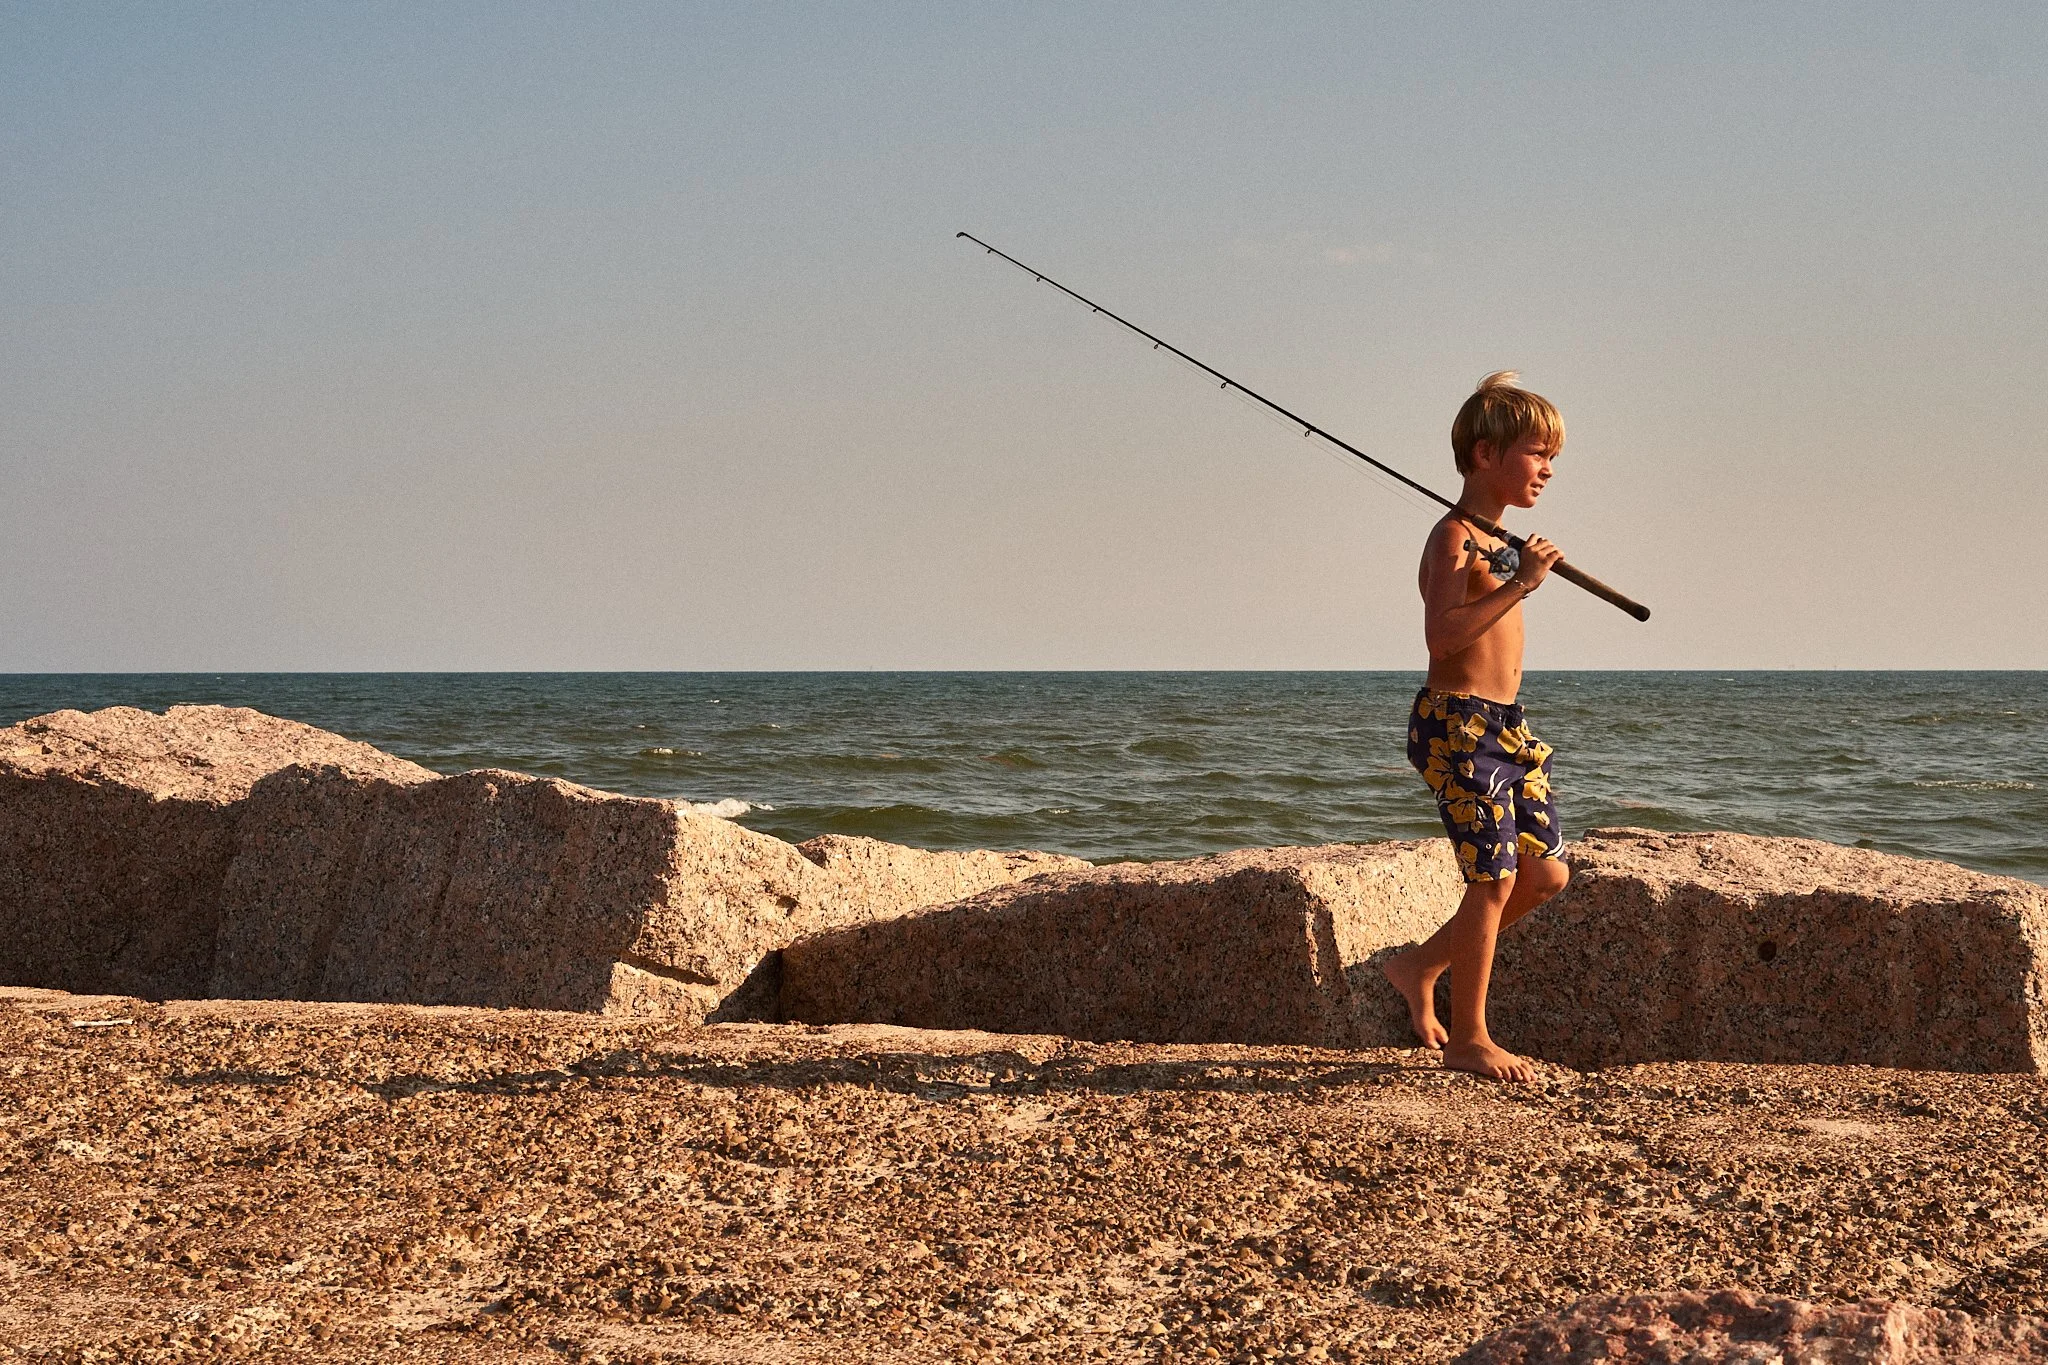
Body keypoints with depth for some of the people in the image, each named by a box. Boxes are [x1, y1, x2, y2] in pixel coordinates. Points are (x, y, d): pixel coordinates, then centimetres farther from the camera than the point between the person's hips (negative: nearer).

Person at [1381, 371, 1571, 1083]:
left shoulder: (1497, 536, 16)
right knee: (1495, 879, -7)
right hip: (1457, 726, -10)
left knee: (1546, 872, 8)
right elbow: (1442, 634, -27)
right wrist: (1519, 585, -27)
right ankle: (1468, 1038, 4)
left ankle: (1421, 965, 21)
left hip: (1504, 725, 10)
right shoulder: (1454, 537, -13)